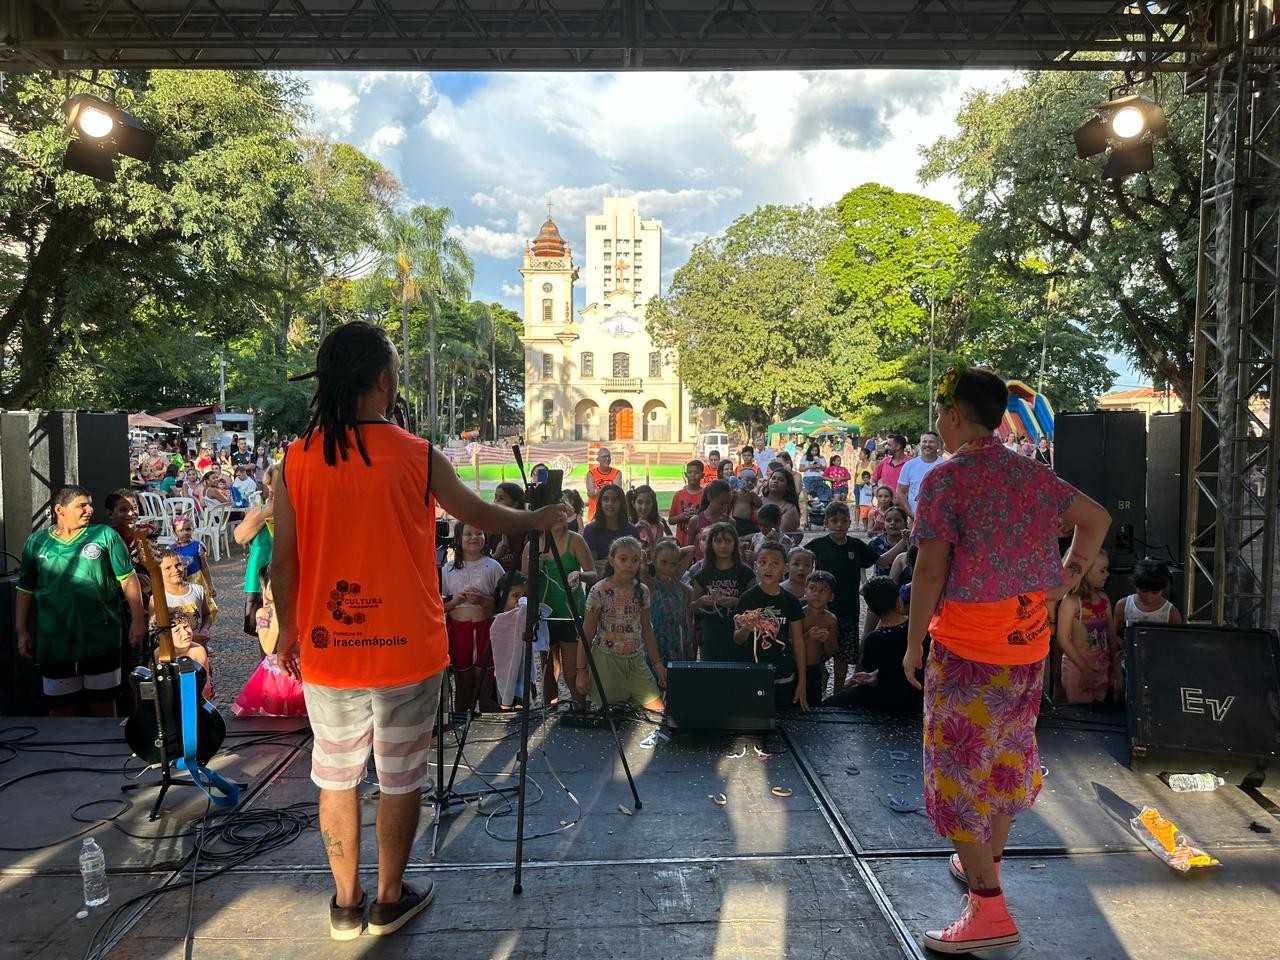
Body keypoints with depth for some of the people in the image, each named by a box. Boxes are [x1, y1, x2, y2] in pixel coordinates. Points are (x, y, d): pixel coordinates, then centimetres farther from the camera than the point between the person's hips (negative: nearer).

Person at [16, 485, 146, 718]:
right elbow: (25, 591, 10)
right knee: (61, 707, 10)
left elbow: (128, 579, -1)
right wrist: (22, 632, 7)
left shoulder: (105, 535, -2)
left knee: (103, 704, 10)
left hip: (101, 640, -1)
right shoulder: (35, 542, 4)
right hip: (55, 643, 1)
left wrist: (138, 619, -5)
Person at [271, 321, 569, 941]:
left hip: (326, 651, 3)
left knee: (336, 776, 18)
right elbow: (482, 517, 3)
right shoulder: (418, 458, -12)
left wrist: (288, 632, 15)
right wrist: (540, 518, 21)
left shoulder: (295, 461, -5)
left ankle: (346, 905, 31)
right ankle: (390, 901, 29)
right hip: (406, 651, -2)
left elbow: (283, 563, 0)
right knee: (400, 778, 14)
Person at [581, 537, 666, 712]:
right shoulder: (600, 591, -10)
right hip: (607, 660, -4)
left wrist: (657, 663, 11)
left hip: (636, 660, 4)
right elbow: (587, 634, -6)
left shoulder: (642, 591, 4)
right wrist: (582, 669, -7)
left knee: (658, 710, 0)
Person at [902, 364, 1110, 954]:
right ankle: (985, 863, 39)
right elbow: (1097, 518, 18)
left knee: (957, 768, 1)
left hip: (968, 644, -8)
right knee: (1007, 754, 20)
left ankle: (989, 909, 3)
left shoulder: (945, 478, -15)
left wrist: (913, 644, -8)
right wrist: (1070, 575, 17)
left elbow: (930, 570, -17)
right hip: (1028, 639, 8)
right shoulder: (1032, 474, 7)